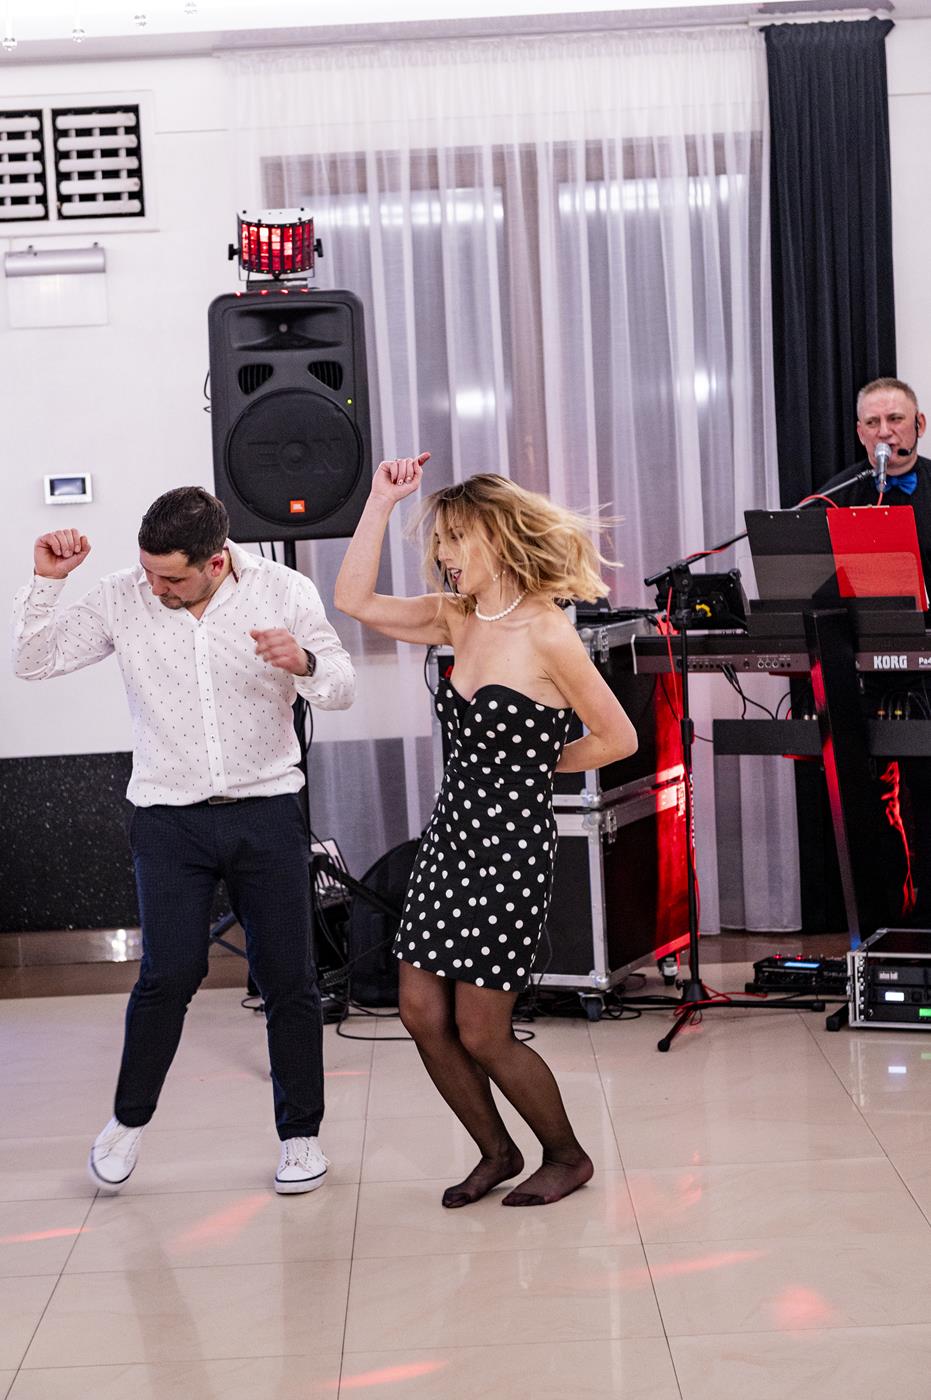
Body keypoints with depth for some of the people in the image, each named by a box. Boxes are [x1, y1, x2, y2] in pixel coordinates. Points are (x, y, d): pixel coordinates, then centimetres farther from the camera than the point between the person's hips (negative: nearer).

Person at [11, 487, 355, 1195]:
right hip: (169, 817, 0)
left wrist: (304, 663, -23)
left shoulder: (283, 590, -4)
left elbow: (342, 689, -1)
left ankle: (301, 1134, 20)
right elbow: (34, 660, 1)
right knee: (171, 973, -11)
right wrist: (48, 580, -13)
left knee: (288, 977, 3)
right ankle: (129, 1118, 14)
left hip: (267, 811, 1)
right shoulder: (121, 598, -3)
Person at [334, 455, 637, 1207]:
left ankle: (567, 1156, 21)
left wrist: (536, 764, 1)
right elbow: (355, 599, 5)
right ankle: (497, 1153, 26)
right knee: (422, 1012, 6)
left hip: (512, 843, -7)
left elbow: (618, 738, -9)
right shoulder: (457, 619, 6)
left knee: (480, 1032, -2)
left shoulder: (546, 635, -14)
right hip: (452, 833, 7)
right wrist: (382, 501, 3)